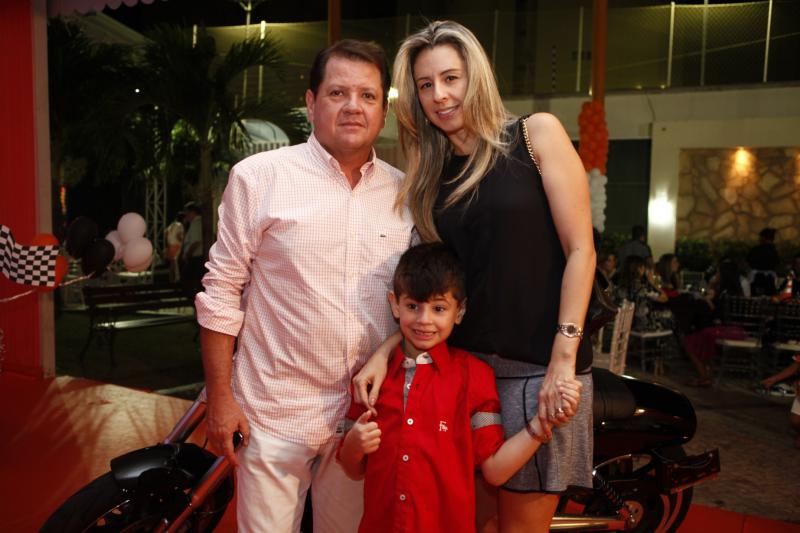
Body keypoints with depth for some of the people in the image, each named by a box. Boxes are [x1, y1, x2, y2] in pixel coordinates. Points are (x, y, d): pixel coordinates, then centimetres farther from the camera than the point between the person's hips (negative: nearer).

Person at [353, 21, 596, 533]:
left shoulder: (537, 134, -1)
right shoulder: (431, 177, 11)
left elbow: (580, 250, -6)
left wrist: (564, 358, -14)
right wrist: (384, 352, -5)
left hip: (538, 367, -4)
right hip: (463, 362, 4)